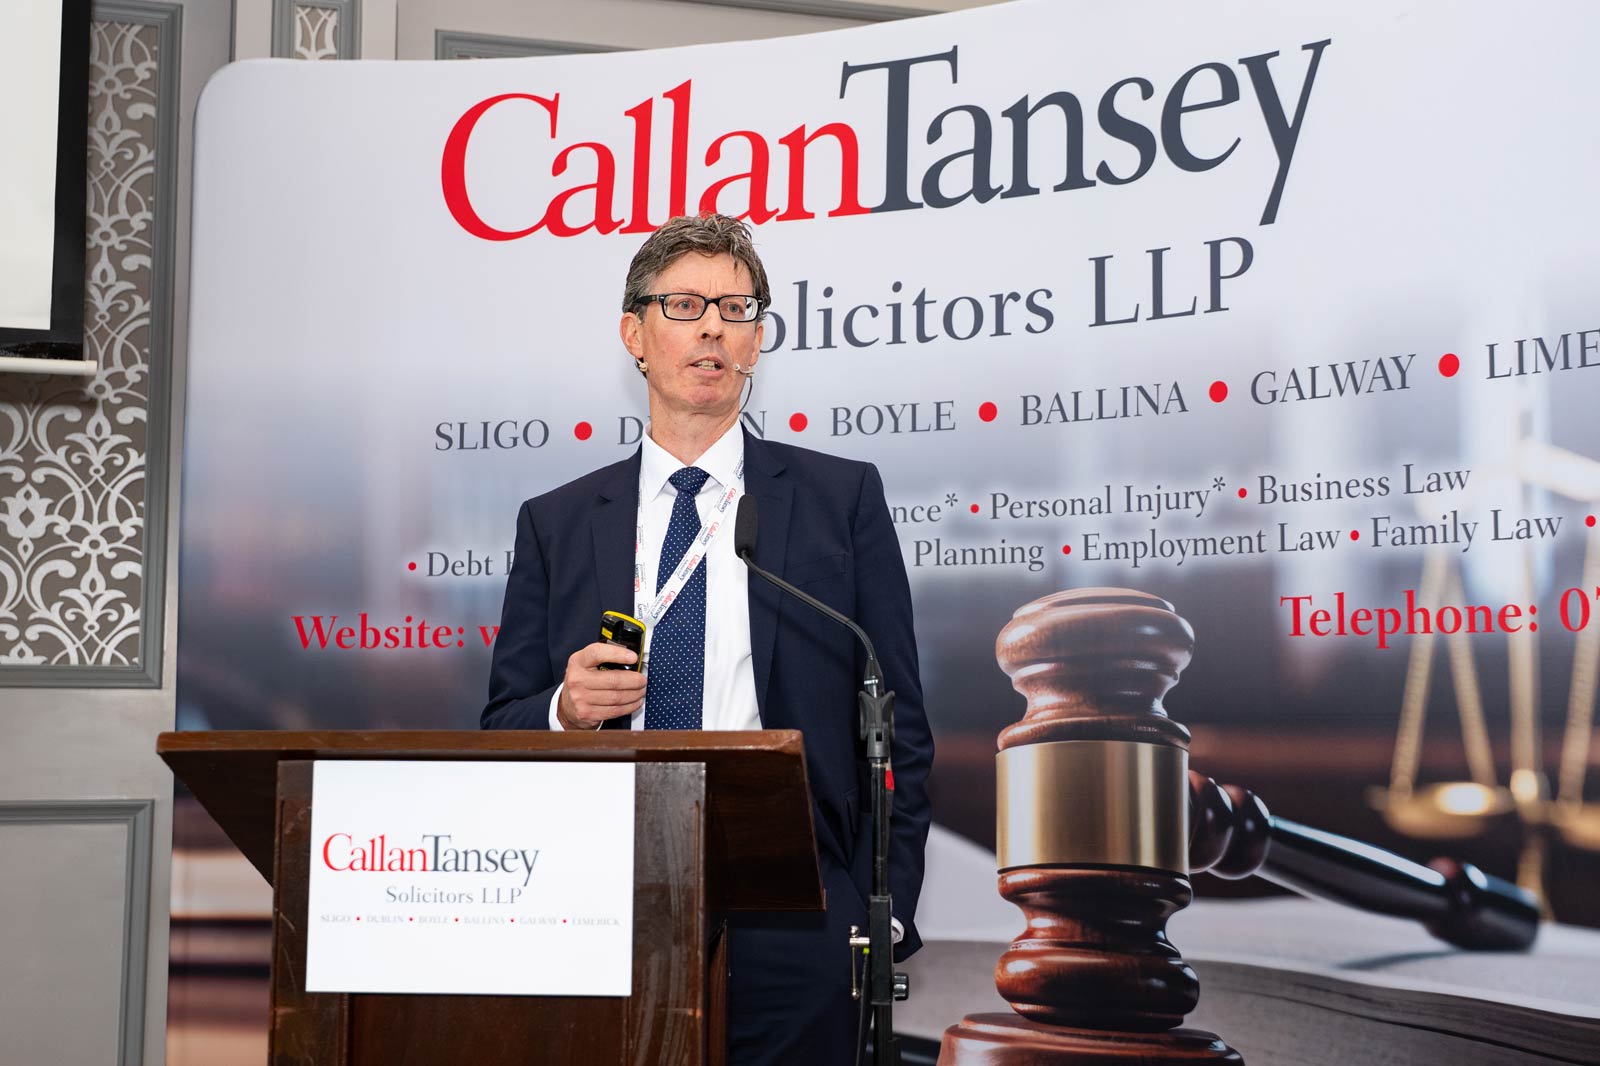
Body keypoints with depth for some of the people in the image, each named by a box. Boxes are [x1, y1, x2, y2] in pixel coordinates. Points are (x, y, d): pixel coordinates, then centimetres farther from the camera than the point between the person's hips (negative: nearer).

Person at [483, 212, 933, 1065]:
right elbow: (503, 729, 11)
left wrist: (884, 916, -4)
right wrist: (564, 709, -11)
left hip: (788, 937, -1)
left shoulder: (843, 498, 6)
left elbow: (897, 729, 4)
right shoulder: (554, 523, 10)